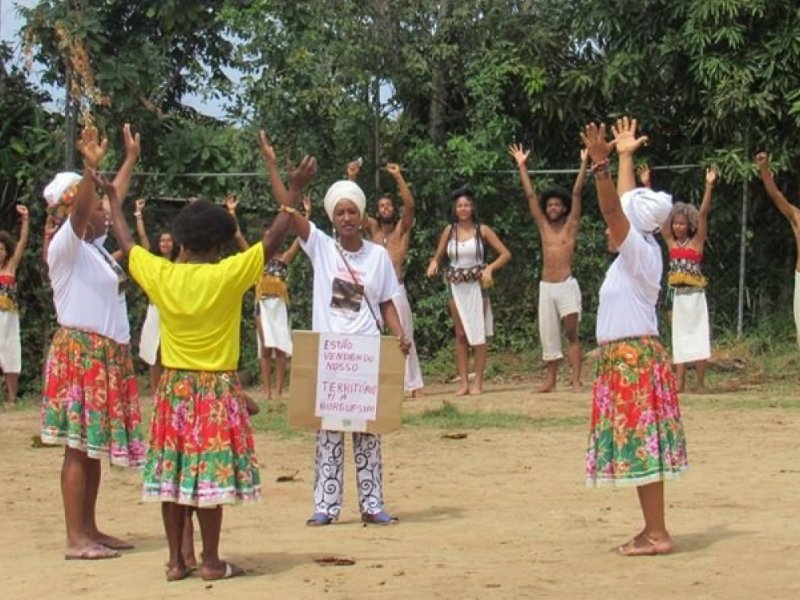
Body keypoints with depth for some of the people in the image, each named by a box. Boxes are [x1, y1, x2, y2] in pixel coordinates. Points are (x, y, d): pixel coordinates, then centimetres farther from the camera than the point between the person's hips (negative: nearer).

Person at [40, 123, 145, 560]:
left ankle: (90, 530, 16)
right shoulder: (65, 246, -9)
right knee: (79, 446, -8)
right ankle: (76, 538, -7)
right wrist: (90, 167, -42)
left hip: (107, 355, 9)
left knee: (94, 446, 10)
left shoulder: (95, 245, 15)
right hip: (79, 352, -9)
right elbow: (78, 211, -28)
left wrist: (131, 160, 35)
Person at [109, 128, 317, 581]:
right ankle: (212, 561, 4)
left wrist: (115, 202, 28)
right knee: (210, 473, 0)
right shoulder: (227, 276, -12)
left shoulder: (160, 275, -2)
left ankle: (177, 561, 10)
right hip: (216, 388, -4)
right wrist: (294, 192, -2)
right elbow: (272, 242, -9)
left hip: (173, 387, 4)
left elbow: (127, 245, 14)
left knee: (172, 472, 7)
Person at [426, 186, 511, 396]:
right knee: (460, 334, 4)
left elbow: (505, 254, -2)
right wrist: (434, 264, -9)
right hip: (456, 286, 3)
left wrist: (489, 268, -16)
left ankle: (478, 382, -1)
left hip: (477, 285, -3)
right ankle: (463, 381, 6)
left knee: (478, 333, -4)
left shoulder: (482, 230, -1)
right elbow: (438, 255, 14)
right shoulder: (450, 230, 6)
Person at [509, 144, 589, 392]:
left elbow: (577, 193, -4)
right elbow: (530, 195, 11)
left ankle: (576, 380, -7)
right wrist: (522, 166, 9)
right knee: (548, 335, 6)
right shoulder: (543, 225, 11)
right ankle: (550, 380, 13)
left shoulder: (571, 225, 2)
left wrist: (583, 164, -10)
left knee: (571, 333, -6)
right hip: (546, 286, 4)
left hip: (567, 285, -4)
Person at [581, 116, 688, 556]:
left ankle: (657, 534, -8)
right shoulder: (637, 251, 12)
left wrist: (600, 164, -32)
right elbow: (627, 204, 24)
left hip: (633, 357, -10)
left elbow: (613, 208, -25)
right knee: (638, 447, 10)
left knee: (640, 446, -9)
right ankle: (652, 530, 13)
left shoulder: (640, 252, -12)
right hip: (628, 356, 10)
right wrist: (625, 157, 30)